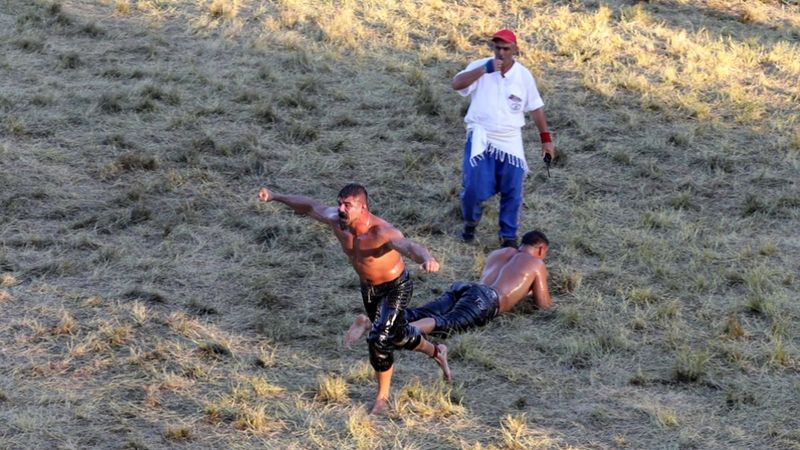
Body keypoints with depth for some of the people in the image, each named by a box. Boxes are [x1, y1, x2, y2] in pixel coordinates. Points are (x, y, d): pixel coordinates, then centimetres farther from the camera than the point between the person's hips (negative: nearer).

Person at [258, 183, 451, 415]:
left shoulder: (381, 232, -39)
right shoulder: (336, 220, -19)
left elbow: (408, 245, -57)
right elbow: (309, 206, -2)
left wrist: (427, 259, -78)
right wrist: (275, 196, 5)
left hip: (395, 289, -8)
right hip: (369, 289, 8)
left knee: (379, 339, -17)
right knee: (397, 335, 25)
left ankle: (382, 397, 5)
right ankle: (436, 351, 55)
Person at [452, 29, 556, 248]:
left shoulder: (523, 75, 0)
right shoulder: (480, 66, -7)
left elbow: (536, 108, 9)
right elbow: (456, 84, -23)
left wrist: (546, 139, 8)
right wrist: (485, 69, -31)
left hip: (510, 142, 2)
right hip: (481, 139, -2)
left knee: (512, 193, 0)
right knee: (473, 188, -7)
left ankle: (508, 236, 15)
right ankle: (470, 222, 22)